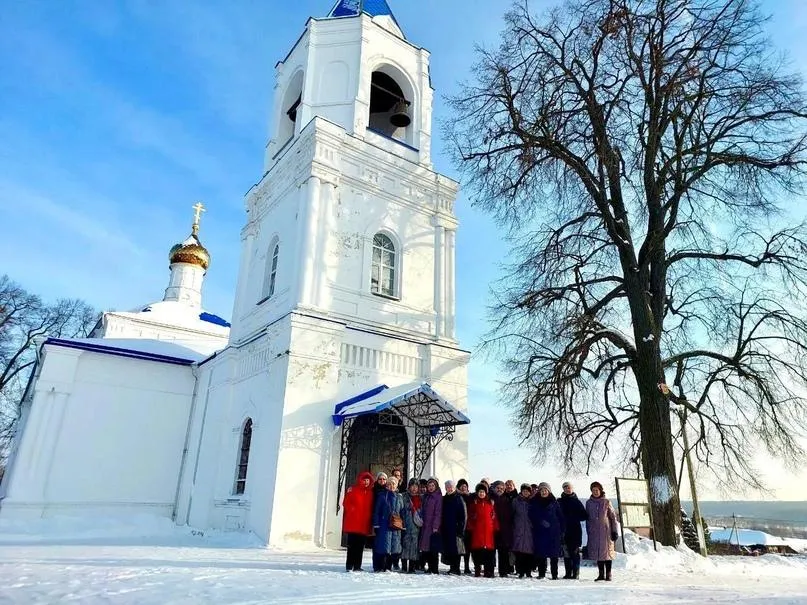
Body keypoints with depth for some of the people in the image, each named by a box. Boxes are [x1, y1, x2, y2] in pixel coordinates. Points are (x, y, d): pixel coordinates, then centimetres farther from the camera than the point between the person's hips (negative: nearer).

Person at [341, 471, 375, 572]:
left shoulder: (370, 492, 12)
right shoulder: (352, 490, -2)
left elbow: (371, 507, 14)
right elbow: (346, 503, -4)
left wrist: (370, 521, 8)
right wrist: (352, 509, -16)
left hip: (364, 524, 4)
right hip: (353, 523, -4)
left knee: (360, 546, 8)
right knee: (352, 545, 0)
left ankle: (357, 566, 16)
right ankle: (349, 566, 7)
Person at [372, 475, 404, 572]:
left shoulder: (399, 497, 12)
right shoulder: (382, 495, 1)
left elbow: (402, 512, 15)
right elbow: (376, 510, -2)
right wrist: (376, 524, -9)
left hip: (395, 526, 4)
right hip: (383, 525, -4)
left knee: (393, 547, 5)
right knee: (383, 546, -6)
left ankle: (388, 567, 15)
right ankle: (379, 567, 3)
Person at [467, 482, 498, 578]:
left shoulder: (490, 502, 9)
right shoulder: (474, 502, 7)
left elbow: (494, 516, 7)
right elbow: (470, 516, 5)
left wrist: (495, 527, 1)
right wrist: (470, 526, -3)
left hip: (488, 529, 0)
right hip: (477, 530, 0)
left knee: (489, 550, -2)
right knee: (477, 550, 1)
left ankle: (488, 571, 4)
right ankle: (477, 570, 11)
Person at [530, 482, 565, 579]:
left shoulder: (554, 502, 6)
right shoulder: (534, 502, 8)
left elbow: (560, 517, 6)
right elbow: (532, 516, 1)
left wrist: (561, 530, 0)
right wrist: (540, 522, -14)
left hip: (553, 531, -1)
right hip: (540, 532, 1)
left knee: (554, 553, -2)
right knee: (541, 553, -1)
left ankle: (554, 574, 6)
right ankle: (541, 573, 8)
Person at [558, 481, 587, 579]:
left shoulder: (576, 501, 4)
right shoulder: (559, 502, 9)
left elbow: (584, 516, 1)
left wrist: (574, 518, -10)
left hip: (575, 531, -2)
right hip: (564, 530, 2)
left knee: (575, 553, -3)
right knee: (566, 553, 4)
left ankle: (576, 573, 3)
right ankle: (568, 573, 11)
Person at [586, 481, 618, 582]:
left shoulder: (606, 502, -2)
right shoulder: (589, 503, 5)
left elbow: (613, 517, 0)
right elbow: (587, 518, 10)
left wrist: (614, 531, -5)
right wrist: (588, 532, 8)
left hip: (606, 530, -2)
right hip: (594, 532, 2)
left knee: (607, 551, 1)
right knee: (598, 552, 5)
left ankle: (608, 574, 12)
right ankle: (601, 574, 15)